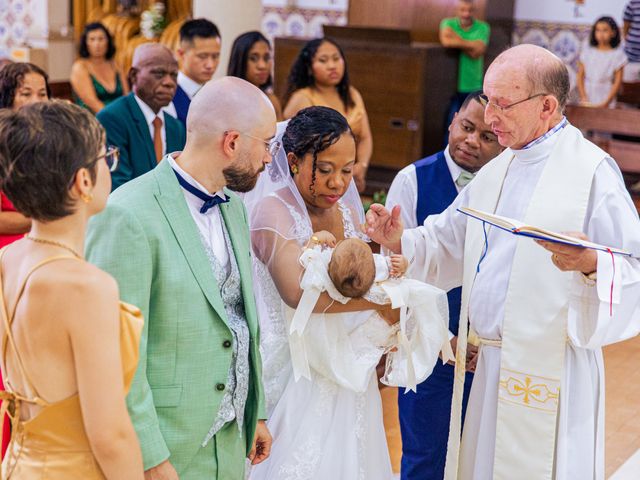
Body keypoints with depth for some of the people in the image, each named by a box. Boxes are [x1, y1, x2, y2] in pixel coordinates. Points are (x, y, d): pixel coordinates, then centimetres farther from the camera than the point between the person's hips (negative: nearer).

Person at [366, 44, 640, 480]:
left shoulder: (591, 170, -12)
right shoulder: (497, 170, 12)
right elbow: (447, 244, 18)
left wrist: (591, 264, -37)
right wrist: (400, 241, 0)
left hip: (549, 373, -7)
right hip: (490, 361, 7)